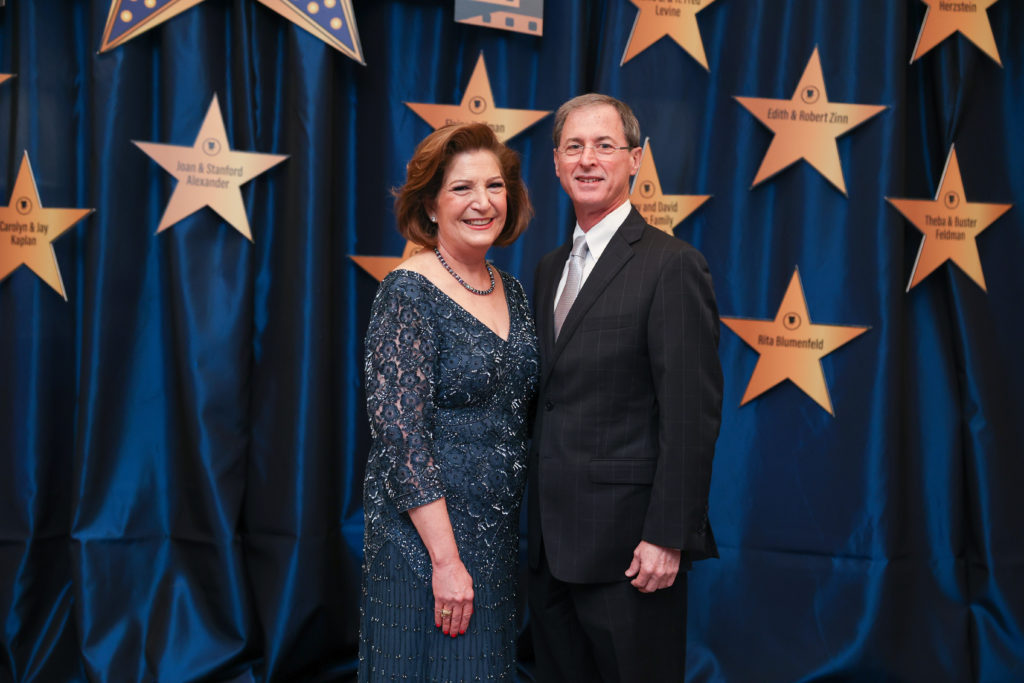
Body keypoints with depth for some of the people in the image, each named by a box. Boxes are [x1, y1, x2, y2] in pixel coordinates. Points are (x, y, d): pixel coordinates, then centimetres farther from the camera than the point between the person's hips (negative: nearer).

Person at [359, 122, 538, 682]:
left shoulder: (511, 292, 8)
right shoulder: (409, 293, -14)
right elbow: (401, 435, -19)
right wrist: (447, 558, -20)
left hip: (498, 530, 7)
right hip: (425, 531, -7)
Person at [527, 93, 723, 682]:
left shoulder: (672, 266, -10)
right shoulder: (551, 269, 14)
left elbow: (691, 416, -15)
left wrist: (667, 538, -19)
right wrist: (535, 522, 12)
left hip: (627, 545, -7)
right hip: (550, 544, 7)